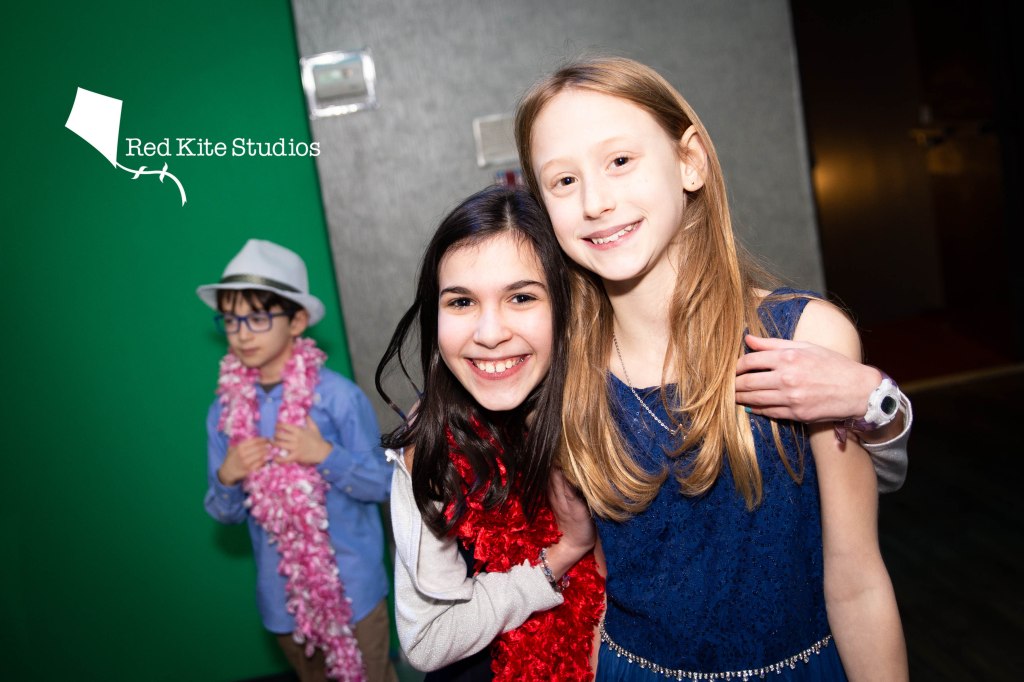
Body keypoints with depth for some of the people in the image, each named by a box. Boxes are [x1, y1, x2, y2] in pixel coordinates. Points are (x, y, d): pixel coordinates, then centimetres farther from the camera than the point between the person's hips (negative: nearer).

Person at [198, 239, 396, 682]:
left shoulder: (338, 395, -15)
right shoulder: (225, 411, -3)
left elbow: (383, 484, -9)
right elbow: (225, 514, 5)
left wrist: (326, 455, -24)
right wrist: (227, 476, -16)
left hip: (352, 585, -4)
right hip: (283, 594, 4)